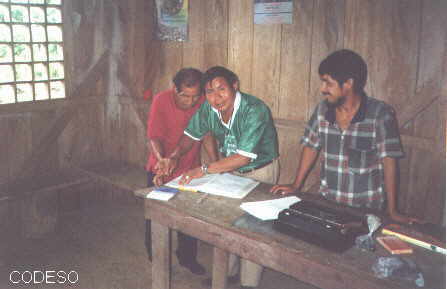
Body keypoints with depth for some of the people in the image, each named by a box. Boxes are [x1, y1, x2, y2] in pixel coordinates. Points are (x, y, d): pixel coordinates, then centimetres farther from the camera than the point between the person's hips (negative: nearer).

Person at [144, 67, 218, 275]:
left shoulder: (203, 101, -12)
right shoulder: (161, 100, -20)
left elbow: (206, 133, -8)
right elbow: (154, 137, -23)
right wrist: (162, 163, -40)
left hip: (190, 169, 2)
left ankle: (187, 258, 33)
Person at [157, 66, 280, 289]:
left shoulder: (255, 111, -33)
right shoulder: (208, 108, -14)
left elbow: (244, 157, -36)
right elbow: (192, 134, 2)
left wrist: (205, 170, -37)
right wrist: (175, 156, -16)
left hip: (260, 171, -6)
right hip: (230, 167, 6)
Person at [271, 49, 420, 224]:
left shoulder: (381, 114, -12)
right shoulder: (323, 110, 1)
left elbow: (389, 160, -12)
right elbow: (311, 146, 9)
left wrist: (392, 212, -13)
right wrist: (295, 186, 8)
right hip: (327, 202, 3)